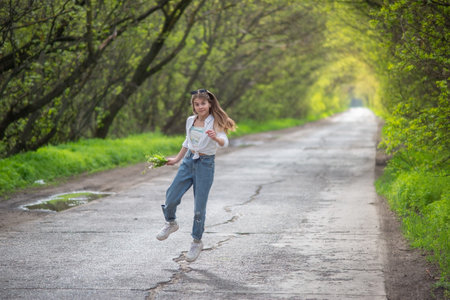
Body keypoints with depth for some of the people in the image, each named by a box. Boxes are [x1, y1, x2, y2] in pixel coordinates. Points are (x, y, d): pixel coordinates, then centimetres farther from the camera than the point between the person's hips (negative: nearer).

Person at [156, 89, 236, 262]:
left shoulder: (214, 122, -11)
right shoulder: (190, 121, 6)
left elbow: (224, 142, -26)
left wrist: (215, 138, -48)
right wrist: (176, 159, 25)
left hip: (205, 164, -5)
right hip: (188, 161, 5)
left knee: (199, 207, -1)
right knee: (171, 197, 1)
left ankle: (197, 242, 15)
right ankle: (171, 223, 32)